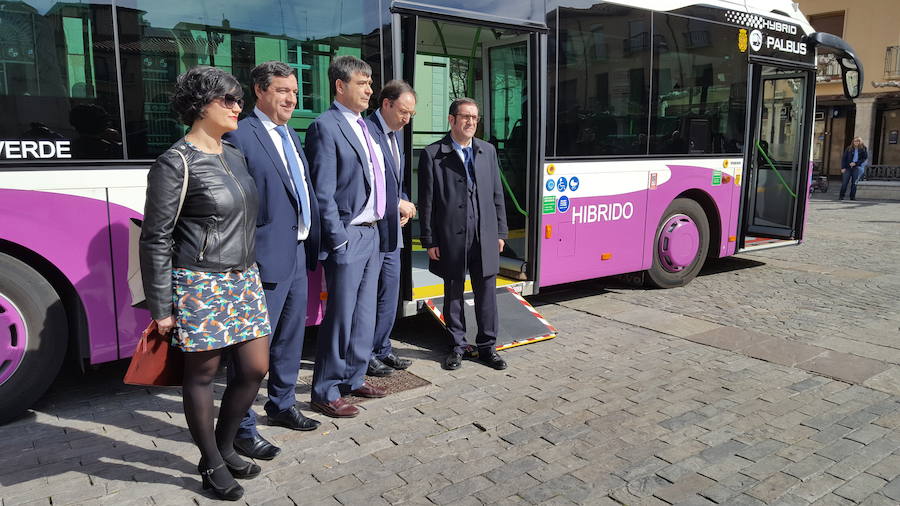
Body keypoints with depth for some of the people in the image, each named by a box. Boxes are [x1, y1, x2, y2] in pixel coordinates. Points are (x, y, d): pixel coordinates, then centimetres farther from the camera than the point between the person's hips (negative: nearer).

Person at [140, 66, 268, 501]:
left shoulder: (235, 156, 12)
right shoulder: (176, 163, -11)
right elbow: (155, 239, -10)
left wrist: (251, 273, 16)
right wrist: (161, 307, -11)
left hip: (244, 280, 7)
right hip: (201, 285, -7)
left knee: (255, 369, 10)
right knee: (202, 374, 8)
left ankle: (223, 446, 32)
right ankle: (211, 464, 26)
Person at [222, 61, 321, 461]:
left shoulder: (290, 136, 15)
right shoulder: (241, 136, -12)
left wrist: (312, 244, 12)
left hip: (298, 255, 9)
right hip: (266, 259, -9)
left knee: (290, 338, 20)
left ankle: (281, 406, 38)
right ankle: (242, 429, 16)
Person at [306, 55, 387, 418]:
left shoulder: (363, 126, 15)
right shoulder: (325, 127, -11)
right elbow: (323, 192, -15)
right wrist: (338, 240, -16)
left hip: (371, 233, 9)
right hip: (347, 237, -8)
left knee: (364, 314, 15)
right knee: (340, 316, -1)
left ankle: (354, 378, 30)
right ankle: (325, 393, 13)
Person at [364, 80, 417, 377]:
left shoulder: (396, 134, 15)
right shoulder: (366, 131, -15)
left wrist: (402, 204, 5)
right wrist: (398, 204, -15)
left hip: (392, 230, 9)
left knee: (390, 292, 15)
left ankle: (382, 350, 28)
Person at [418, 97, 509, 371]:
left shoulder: (487, 151, 10)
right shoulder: (432, 154, -3)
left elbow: (497, 194, 12)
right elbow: (426, 202, -4)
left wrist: (501, 232, 8)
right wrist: (429, 241, -7)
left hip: (485, 236, 3)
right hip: (451, 237, -3)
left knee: (486, 293, 8)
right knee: (453, 293, 9)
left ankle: (487, 346, 22)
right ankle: (458, 346, 24)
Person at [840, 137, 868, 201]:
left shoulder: (863, 149, 5)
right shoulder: (849, 149, 6)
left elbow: (865, 158, 2)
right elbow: (844, 158, 6)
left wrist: (856, 163, -10)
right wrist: (843, 167, -3)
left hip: (857, 167, 0)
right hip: (848, 167, 0)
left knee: (854, 183, 0)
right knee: (845, 182, -4)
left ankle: (852, 197, 7)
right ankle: (841, 196, 3)